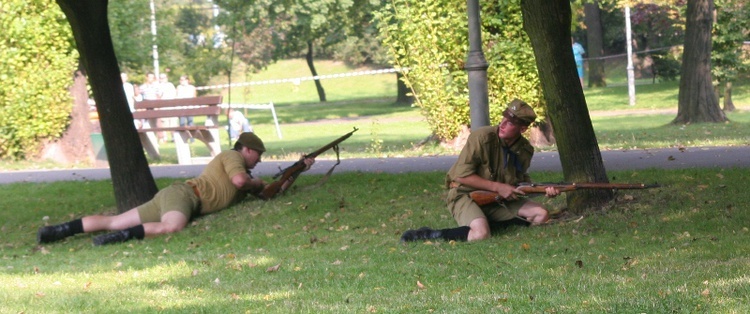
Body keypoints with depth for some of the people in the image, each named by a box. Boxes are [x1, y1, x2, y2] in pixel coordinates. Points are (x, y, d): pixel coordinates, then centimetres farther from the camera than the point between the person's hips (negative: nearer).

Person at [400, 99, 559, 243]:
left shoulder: (525, 150, -2)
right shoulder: (482, 138, -20)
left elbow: (521, 180, 14)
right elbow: (461, 176, -20)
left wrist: (545, 190, -6)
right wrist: (497, 187, -21)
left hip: (499, 200, 7)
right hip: (466, 195, -7)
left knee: (541, 215, -5)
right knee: (481, 234, -34)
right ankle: (427, 235, -17)